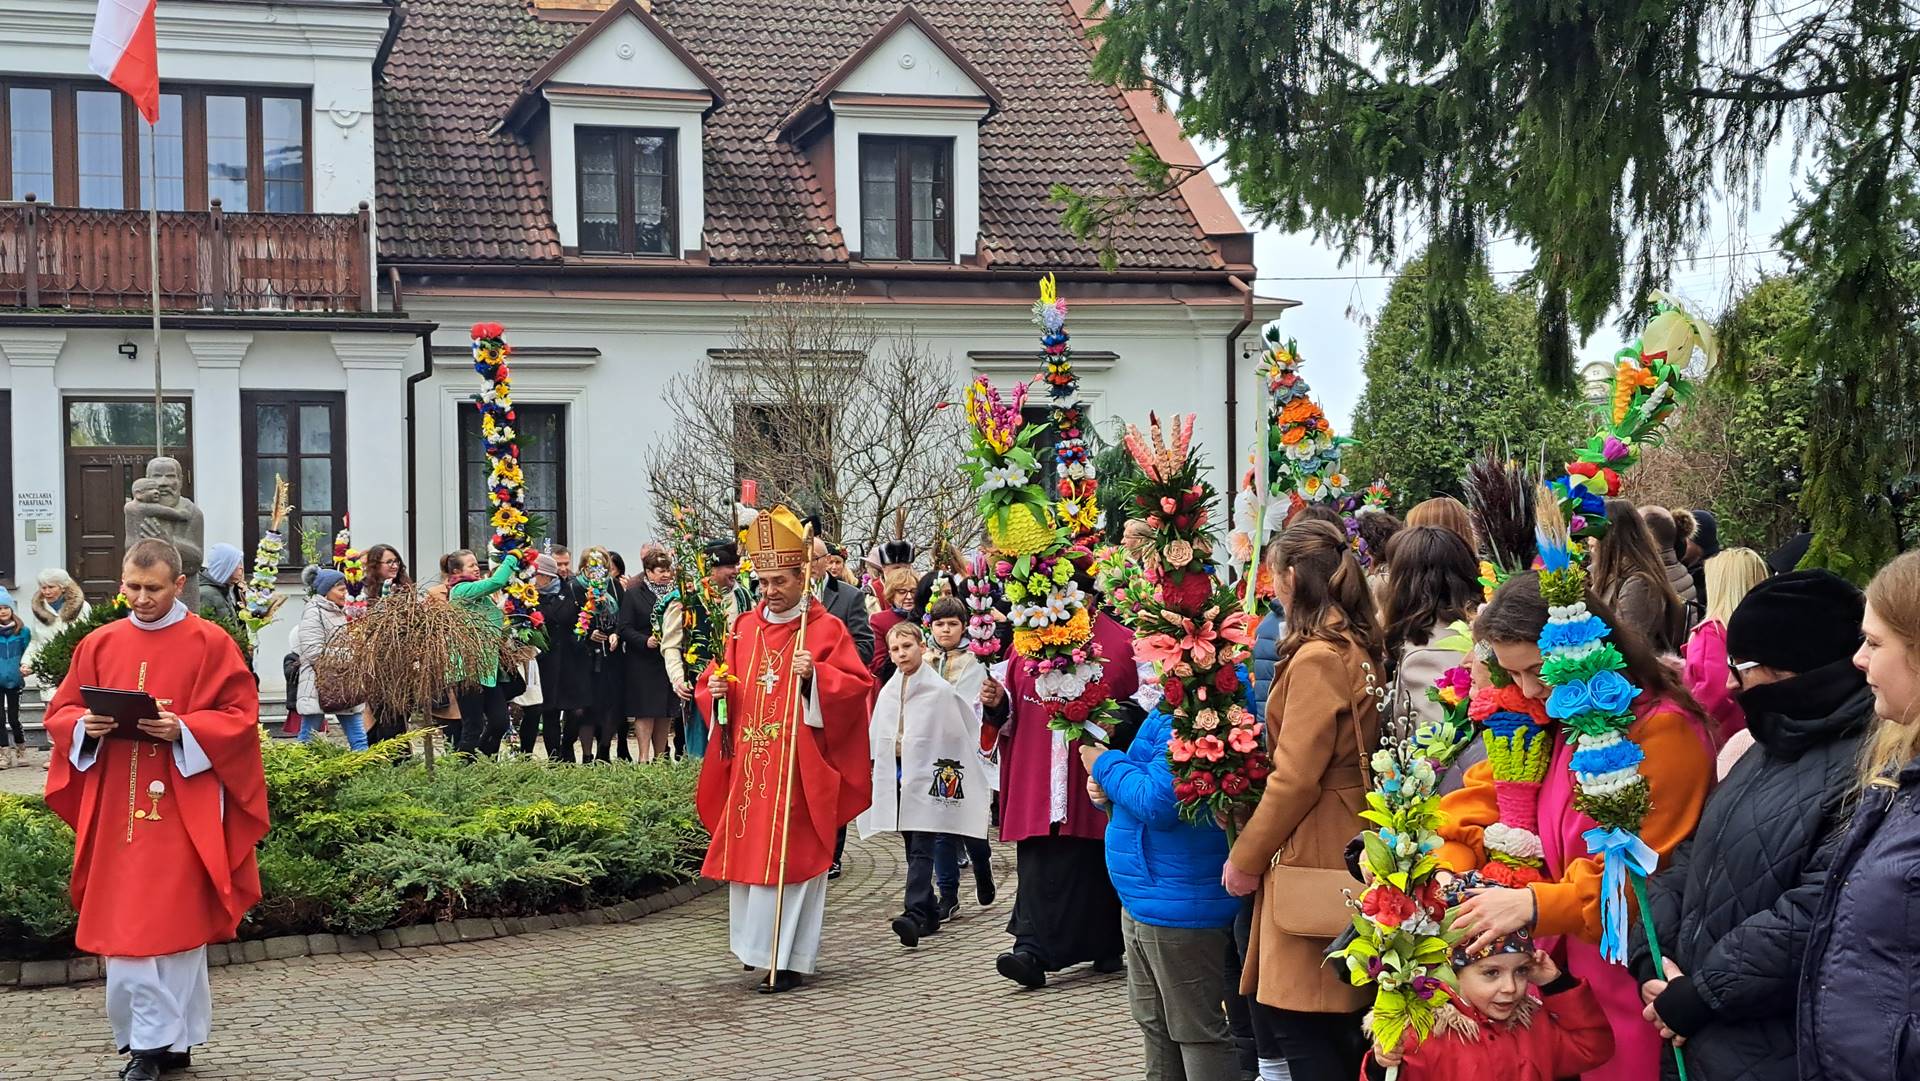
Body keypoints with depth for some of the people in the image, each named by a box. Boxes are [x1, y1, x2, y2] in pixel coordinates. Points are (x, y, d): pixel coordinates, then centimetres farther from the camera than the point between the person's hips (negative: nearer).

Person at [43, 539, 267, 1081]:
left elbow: (240, 715, -4)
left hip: (182, 807, -4)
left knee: (175, 922, -1)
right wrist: (86, 726, -8)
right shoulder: (98, 645, 10)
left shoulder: (210, 643, -1)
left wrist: (183, 730, -18)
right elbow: (60, 711, 13)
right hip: (115, 810, 4)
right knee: (121, 925, 3)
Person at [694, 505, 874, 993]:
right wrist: (715, 690, -4)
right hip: (749, 763, 5)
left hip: (800, 764, -5)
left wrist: (815, 676, -22)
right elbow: (719, 680, 19)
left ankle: (790, 959, -2)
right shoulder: (745, 628, 12)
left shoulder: (826, 629, -3)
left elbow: (859, 685, -7)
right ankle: (758, 944, 21)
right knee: (750, 852, 7)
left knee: (791, 857, -5)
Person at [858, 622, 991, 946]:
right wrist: (883, 768, 15)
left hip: (927, 777, -6)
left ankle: (914, 916, -24)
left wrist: (952, 769, 2)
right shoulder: (887, 692, 10)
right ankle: (930, 913, 19)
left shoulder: (941, 690, -7)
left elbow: (965, 731, -1)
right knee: (913, 849, 11)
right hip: (896, 775, 6)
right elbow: (877, 736, 20)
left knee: (921, 849, -14)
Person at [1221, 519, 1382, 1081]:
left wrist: (1245, 858, -8)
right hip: (1345, 854, 9)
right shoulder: (1359, 650, 10)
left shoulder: (1316, 658, -17)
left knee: (1297, 1021, -4)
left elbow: (1295, 779, -19)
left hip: (1311, 861, -9)